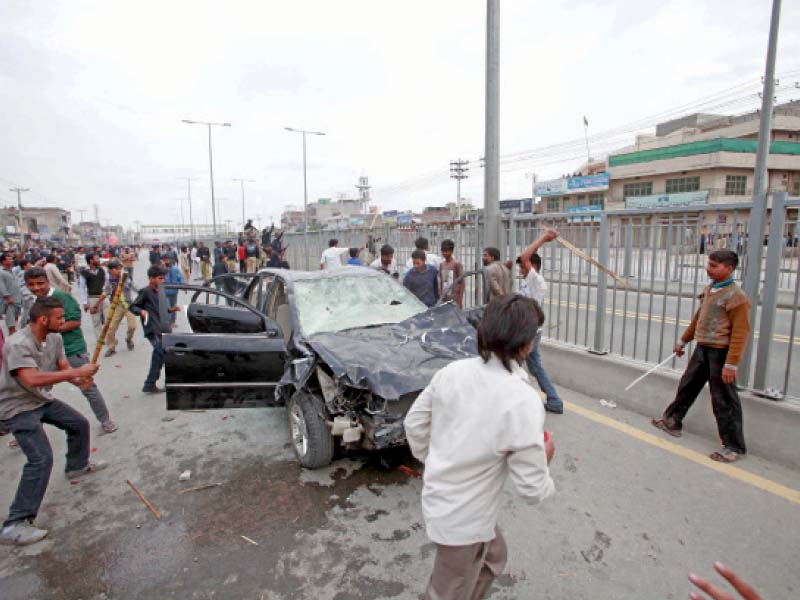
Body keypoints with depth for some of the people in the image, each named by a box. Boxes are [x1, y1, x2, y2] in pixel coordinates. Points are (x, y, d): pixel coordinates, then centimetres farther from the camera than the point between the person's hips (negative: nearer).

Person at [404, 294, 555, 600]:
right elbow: (532, 489, -19)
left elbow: (414, 422, 1)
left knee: (493, 556, 30)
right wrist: (545, 457, 1)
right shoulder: (523, 403, -28)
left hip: (437, 497, 6)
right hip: (464, 520, -6)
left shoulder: (452, 371, -11)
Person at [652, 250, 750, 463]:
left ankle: (734, 447, 15)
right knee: (687, 386, 19)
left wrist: (731, 364, -23)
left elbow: (740, 333, -20)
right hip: (702, 348, 8)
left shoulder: (736, 296, -18)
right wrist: (683, 341, 24)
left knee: (724, 400, 1)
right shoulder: (708, 289, 8)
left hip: (721, 352, -8)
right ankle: (672, 421, 36)